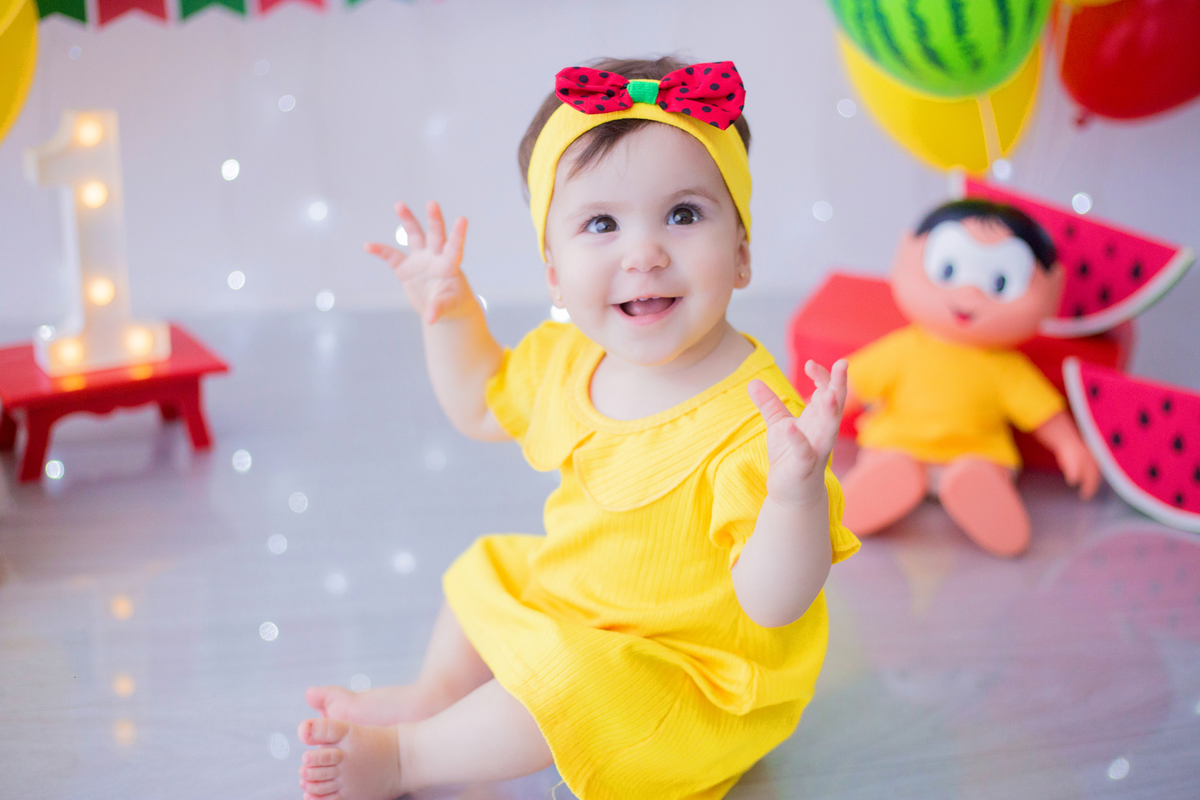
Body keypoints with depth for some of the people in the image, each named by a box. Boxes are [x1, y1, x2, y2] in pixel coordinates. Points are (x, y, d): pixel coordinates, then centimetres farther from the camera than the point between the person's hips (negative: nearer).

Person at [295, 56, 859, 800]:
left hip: (692, 677, -8)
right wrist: (449, 312, -1)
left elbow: (774, 602, -34)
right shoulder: (567, 360, -8)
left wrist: (797, 490, -52)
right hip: (574, 604, 8)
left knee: (568, 677, -28)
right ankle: (436, 697, 41)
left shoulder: (751, 419, -34)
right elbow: (482, 407, 13)